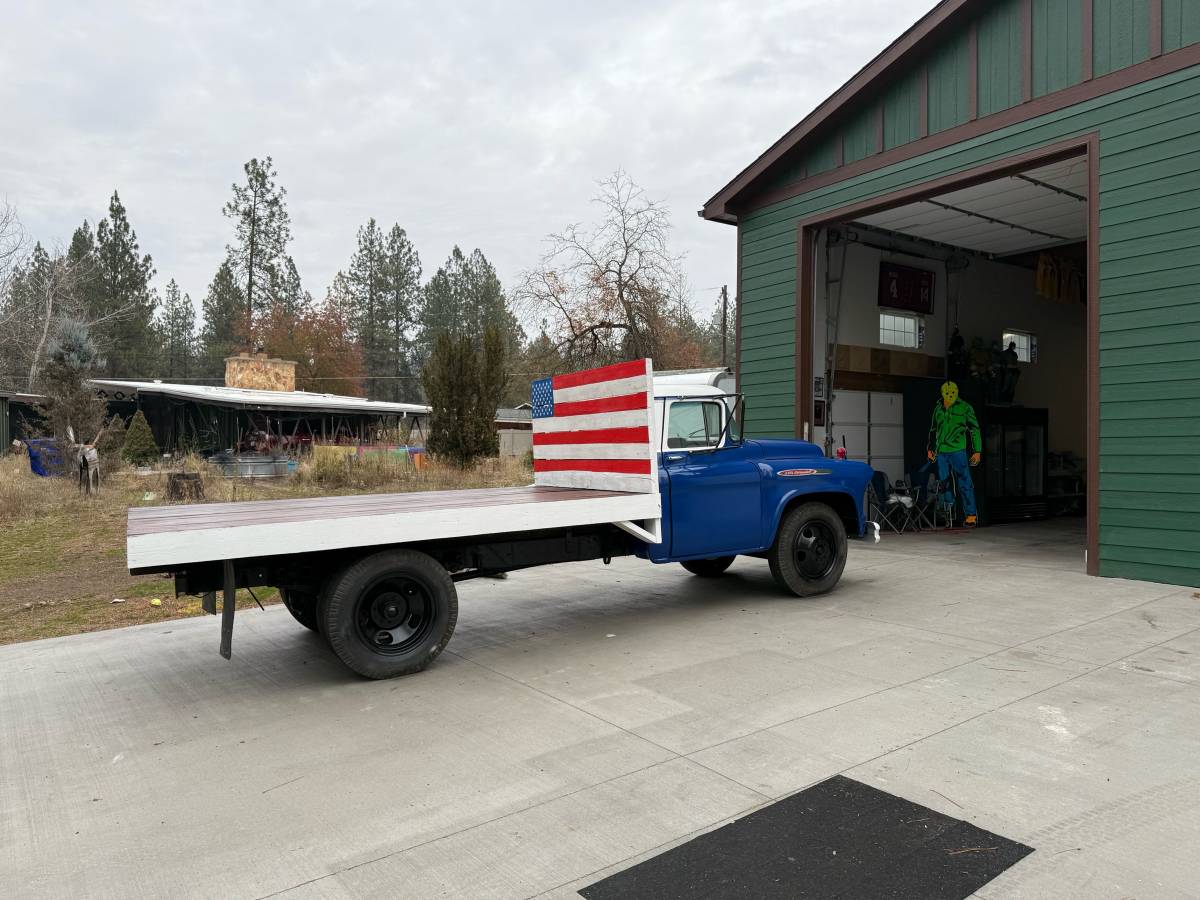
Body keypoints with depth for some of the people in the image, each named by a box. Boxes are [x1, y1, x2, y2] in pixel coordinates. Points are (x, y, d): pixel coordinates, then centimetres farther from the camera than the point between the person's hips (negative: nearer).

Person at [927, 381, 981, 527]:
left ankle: (971, 514, -2)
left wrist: (977, 451, -3)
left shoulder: (965, 408, -1)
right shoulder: (938, 408, 12)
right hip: (941, 452, 5)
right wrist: (930, 448, 24)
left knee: (964, 483, -6)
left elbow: (975, 430, 1)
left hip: (958, 451, -5)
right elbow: (933, 430, 25)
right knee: (943, 483, 7)